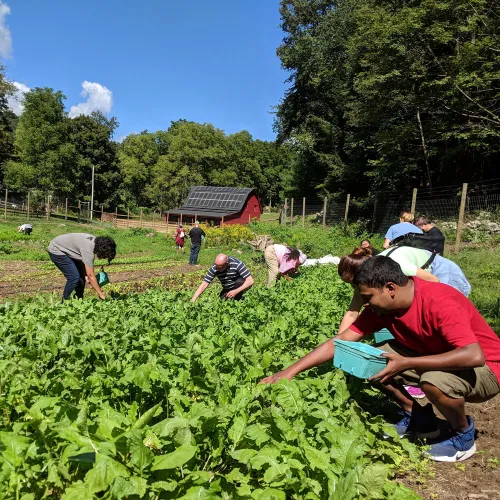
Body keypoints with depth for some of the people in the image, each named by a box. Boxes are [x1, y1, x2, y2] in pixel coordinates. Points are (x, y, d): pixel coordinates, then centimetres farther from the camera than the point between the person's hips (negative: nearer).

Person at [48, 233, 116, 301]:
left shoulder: (96, 241, -10)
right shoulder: (88, 249, -35)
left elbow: (83, 259, 3)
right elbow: (91, 276, -30)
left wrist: (85, 274, -10)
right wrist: (100, 294, -22)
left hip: (66, 250, 9)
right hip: (56, 251, -9)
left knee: (82, 275, 4)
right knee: (74, 277, -16)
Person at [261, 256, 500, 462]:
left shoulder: (439, 302, -32)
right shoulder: (382, 306, -12)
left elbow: (474, 356, -41)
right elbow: (339, 342, -13)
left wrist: (405, 364, -40)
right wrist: (290, 371, -19)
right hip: (430, 357, 6)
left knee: (434, 381, -38)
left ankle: (463, 435, -4)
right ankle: (419, 418, 8)